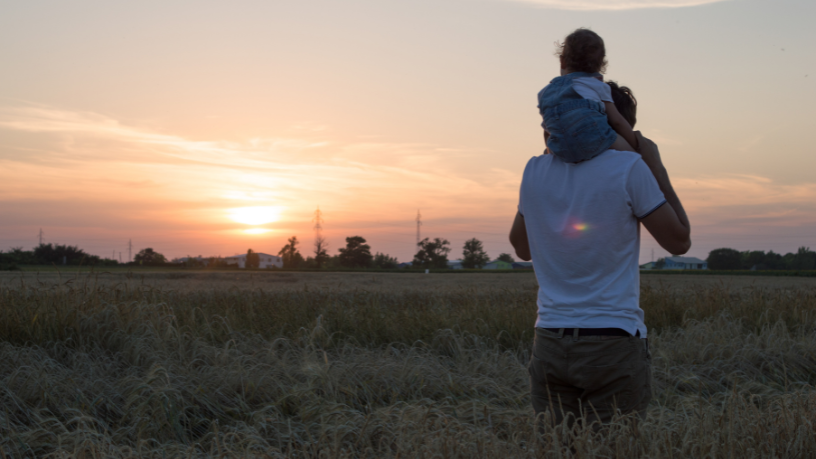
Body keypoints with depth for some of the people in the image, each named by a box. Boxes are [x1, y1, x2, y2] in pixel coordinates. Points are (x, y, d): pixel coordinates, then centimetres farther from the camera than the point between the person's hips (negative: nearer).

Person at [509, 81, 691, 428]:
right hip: (614, 344, -4)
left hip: (549, 345, 4)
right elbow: (679, 241, 2)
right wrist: (656, 167, 8)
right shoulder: (628, 168, -6)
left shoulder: (536, 170, 6)